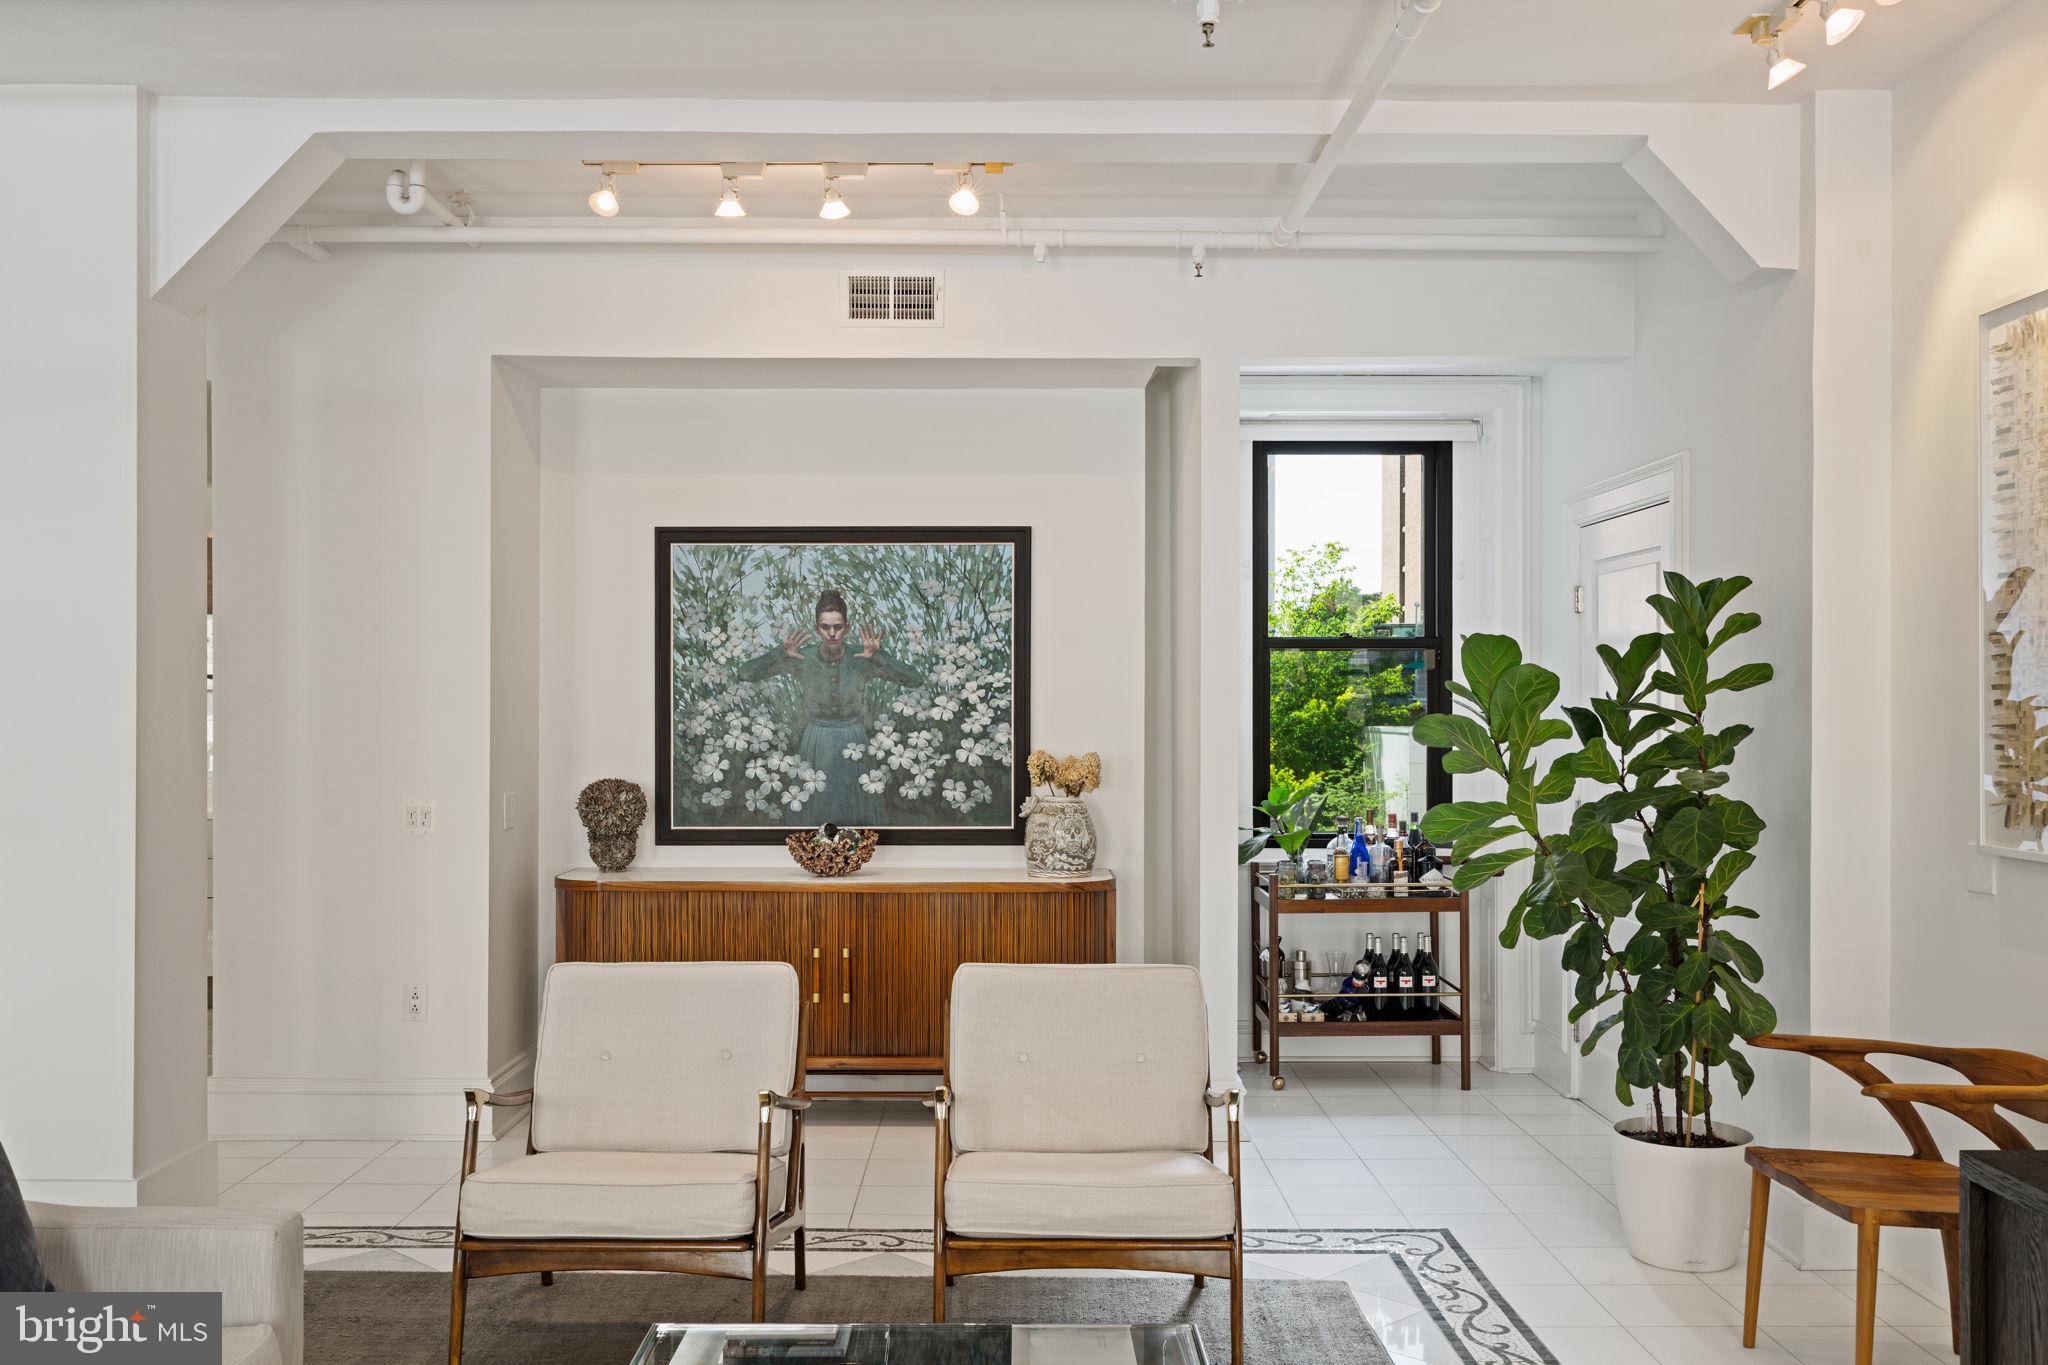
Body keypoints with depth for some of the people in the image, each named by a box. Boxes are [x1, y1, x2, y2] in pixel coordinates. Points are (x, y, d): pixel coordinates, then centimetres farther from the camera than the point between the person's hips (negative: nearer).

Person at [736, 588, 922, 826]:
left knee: (859, 814, 9)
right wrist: (781, 653, -31)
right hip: (816, 745, 0)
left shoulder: (862, 660, -12)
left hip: (854, 746, 0)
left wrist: (878, 656, -32)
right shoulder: (802, 658, -12)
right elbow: (745, 673, -17)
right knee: (818, 809, 9)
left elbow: (916, 680, -20)